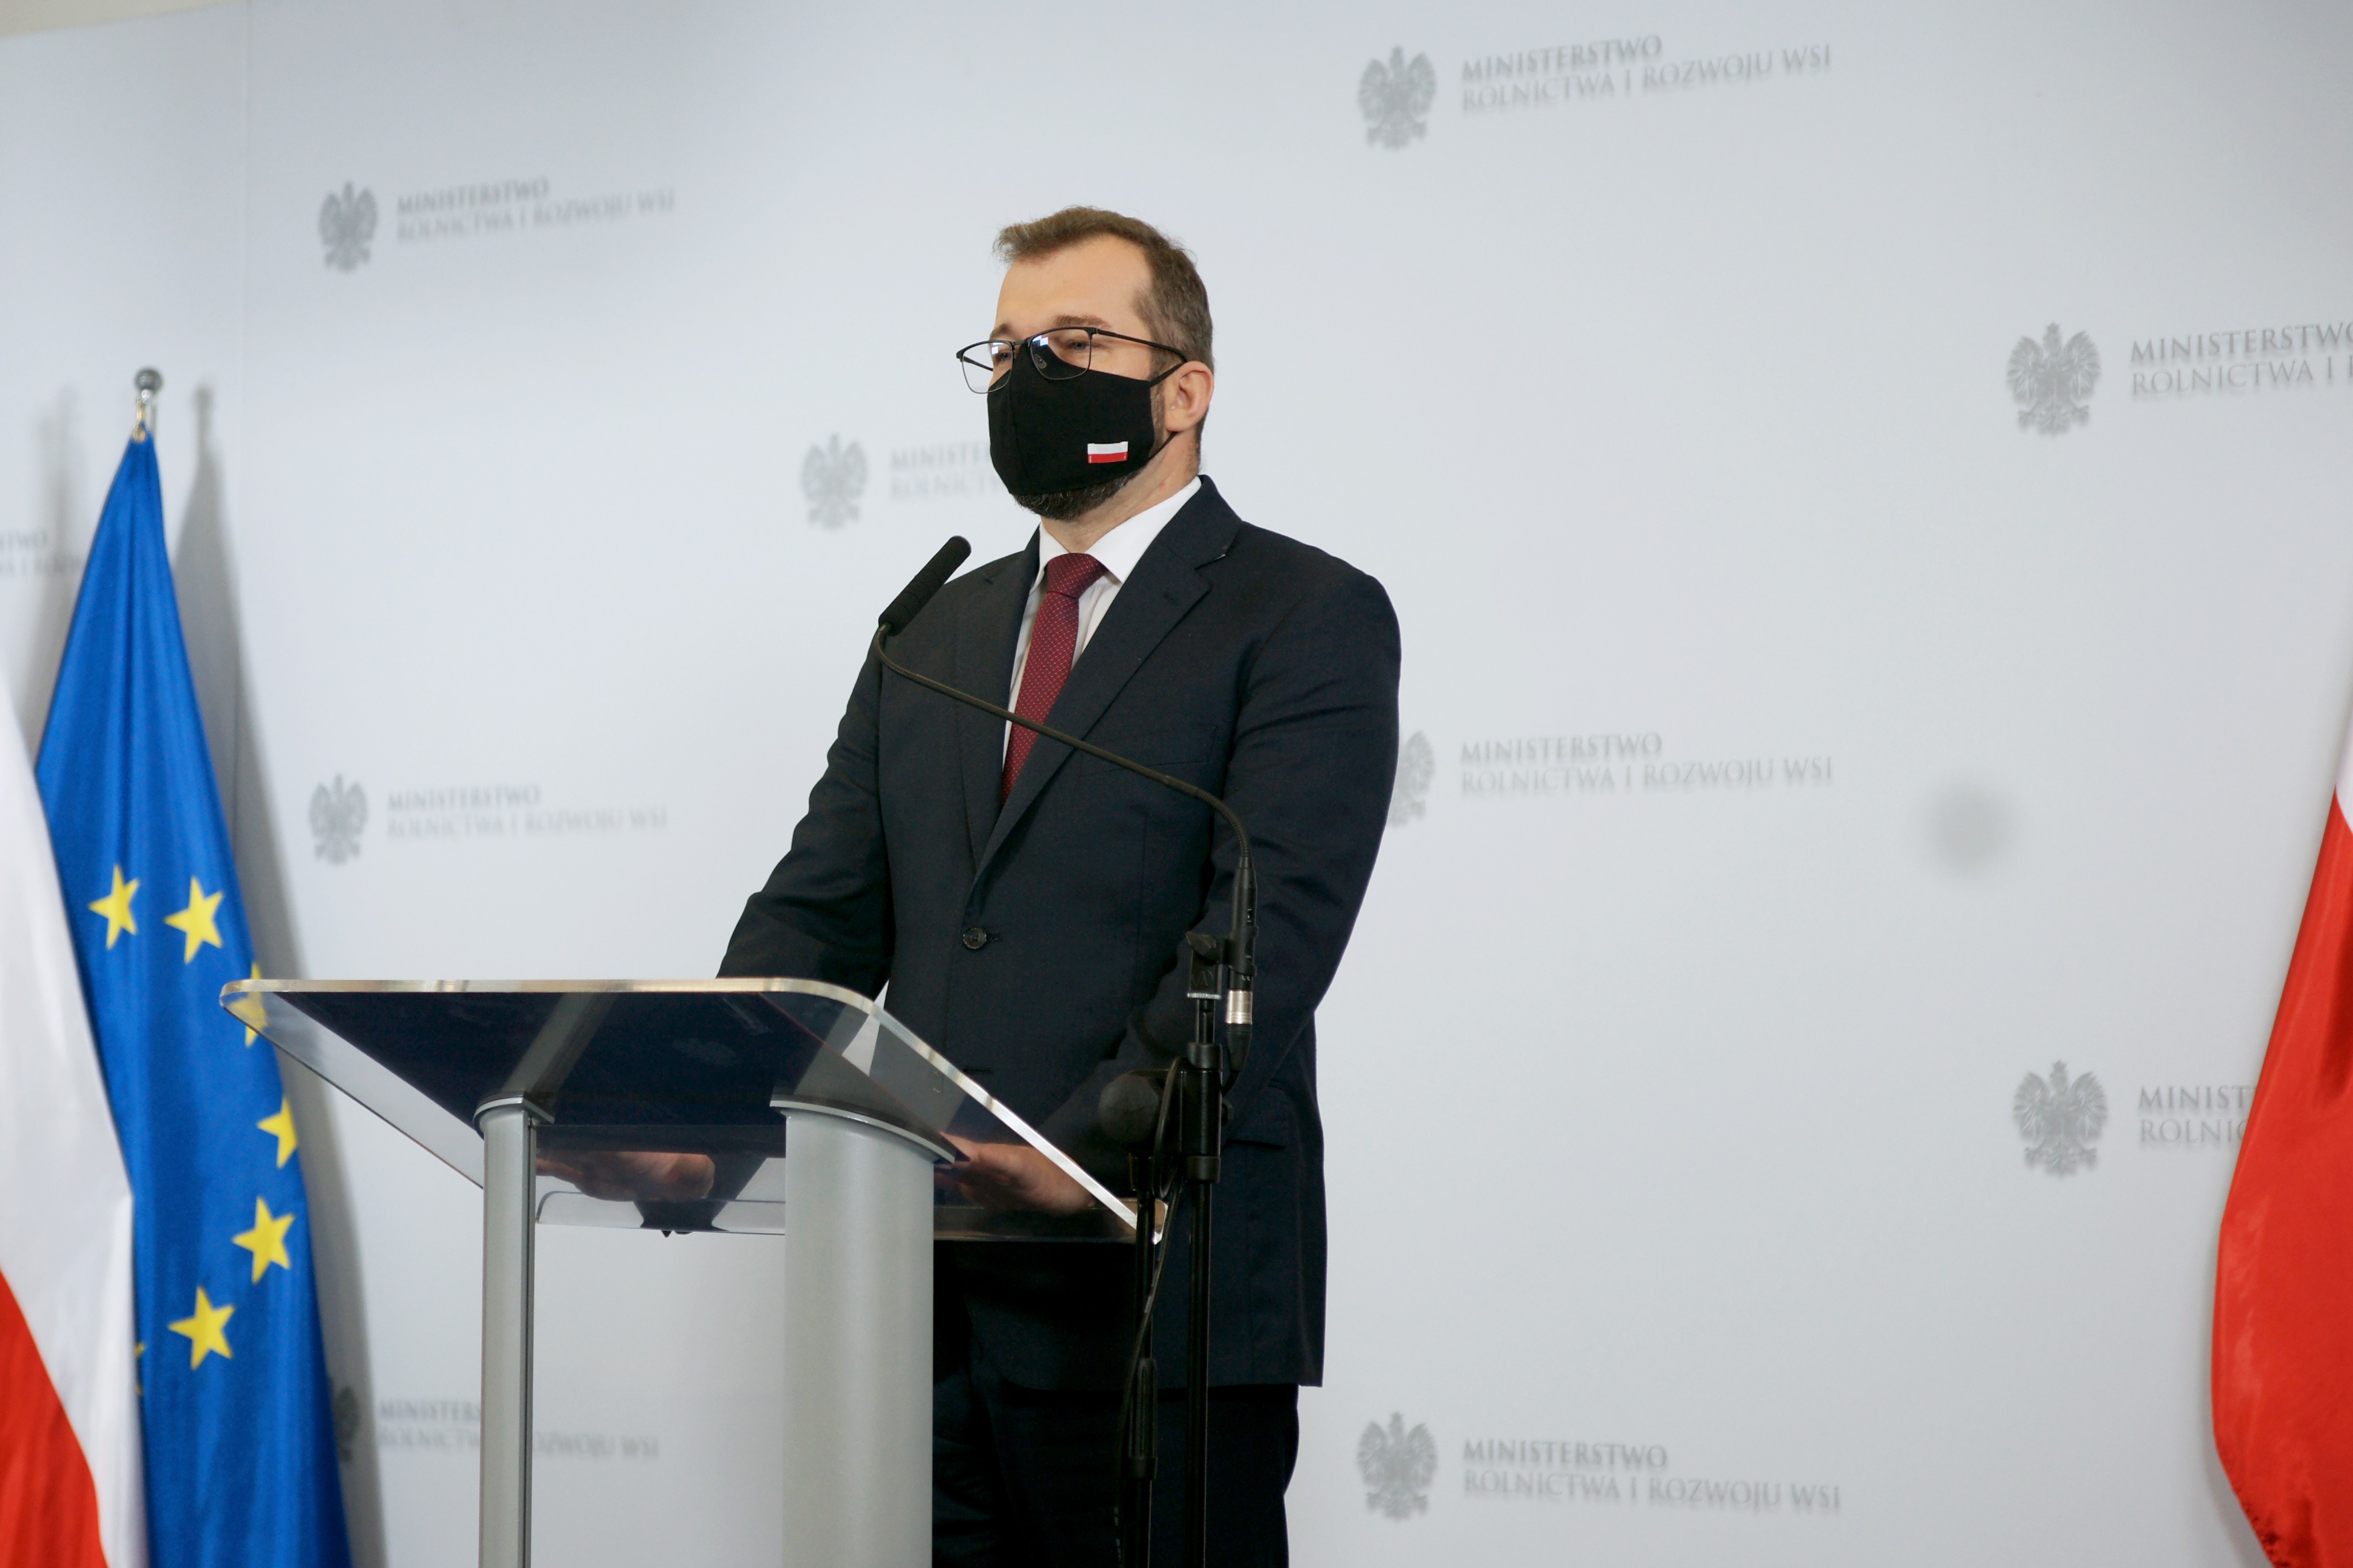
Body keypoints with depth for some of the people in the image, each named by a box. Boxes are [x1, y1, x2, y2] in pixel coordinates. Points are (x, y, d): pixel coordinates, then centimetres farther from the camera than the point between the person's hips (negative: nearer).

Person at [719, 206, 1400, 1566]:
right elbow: (821, 915, 14)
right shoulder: (937, 635, 20)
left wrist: (1084, 1149, -26)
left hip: (1153, 1294, -5)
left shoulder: (1309, 617, -1)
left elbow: (1267, 938, -13)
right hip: (918, 1293, 6)